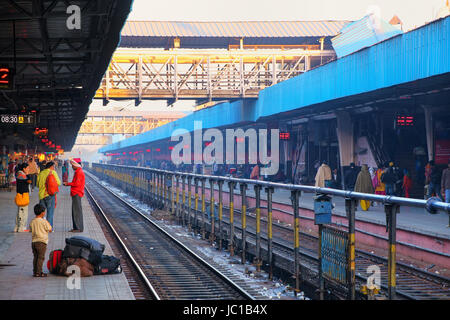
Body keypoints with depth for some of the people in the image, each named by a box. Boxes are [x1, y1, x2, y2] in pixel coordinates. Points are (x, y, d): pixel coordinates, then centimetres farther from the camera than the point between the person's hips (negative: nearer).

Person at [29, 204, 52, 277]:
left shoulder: (32, 222, 5)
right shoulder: (43, 221, -12)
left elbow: (31, 230, 14)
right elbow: (49, 229, -2)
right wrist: (48, 223, 10)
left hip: (33, 241, 6)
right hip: (42, 241, -6)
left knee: (35, 257, 13)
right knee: (41, 257, -2)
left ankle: (35, 271, 15)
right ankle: (38, 272, -5)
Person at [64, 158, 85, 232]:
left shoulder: (79, 172, -15)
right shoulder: (77, 172, 19)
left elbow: (77, 183, -21)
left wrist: (68, 184, -10)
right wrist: (68, 184, 11)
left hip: (77, 194, -11)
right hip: (75, 193, 11)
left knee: (77, 211, -9)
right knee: (75, 210, 12)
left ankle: (79, 228, -8)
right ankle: (76, 227, 16)